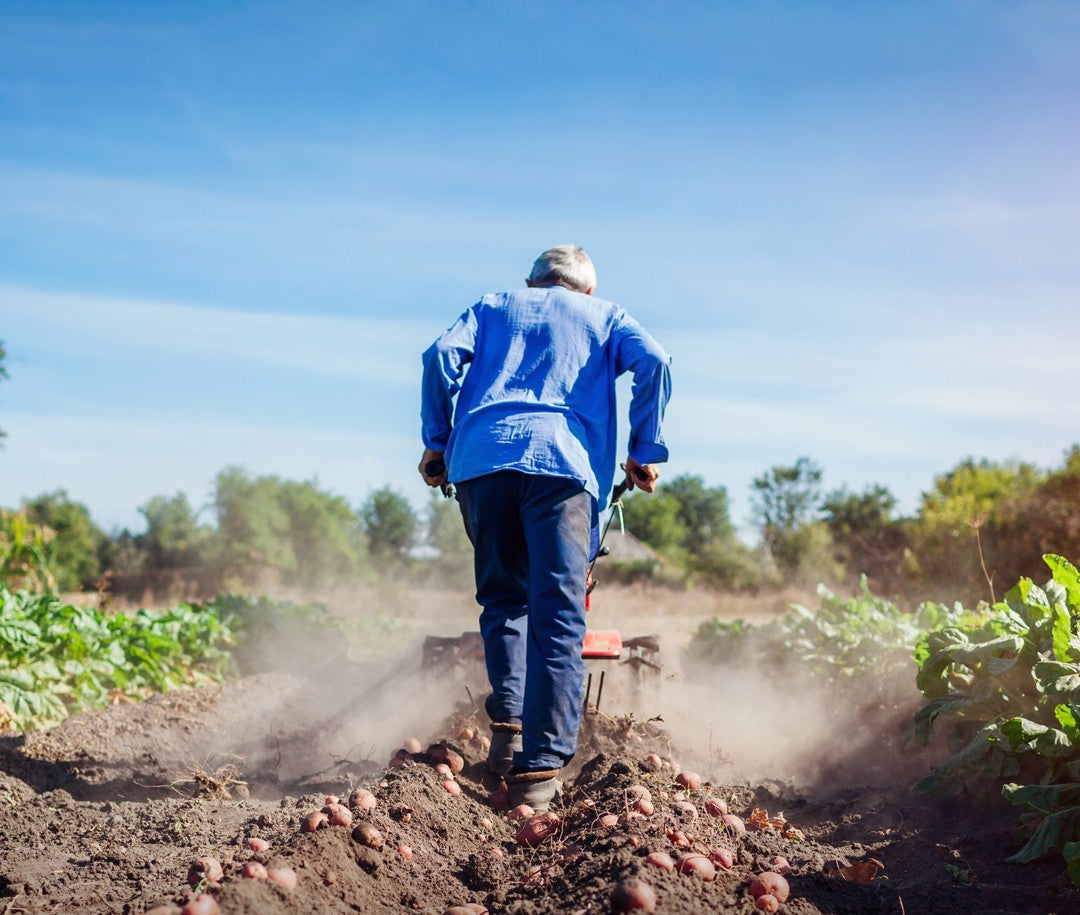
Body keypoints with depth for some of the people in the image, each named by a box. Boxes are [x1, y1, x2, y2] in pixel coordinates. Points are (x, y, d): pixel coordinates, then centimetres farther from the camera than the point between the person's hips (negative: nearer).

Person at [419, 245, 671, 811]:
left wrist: (436, 441, 15)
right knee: (558, 615, -8)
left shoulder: (493, 307, 30)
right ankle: (540, 767, -16)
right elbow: (653, 362, 8)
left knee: (502, 599, 17)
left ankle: (507, 724, 2)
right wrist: (645, 452, 11)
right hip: (564, 461, -2)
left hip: (481, 458, 2)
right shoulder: (603, 315, 27)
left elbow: (441, 356, 11)